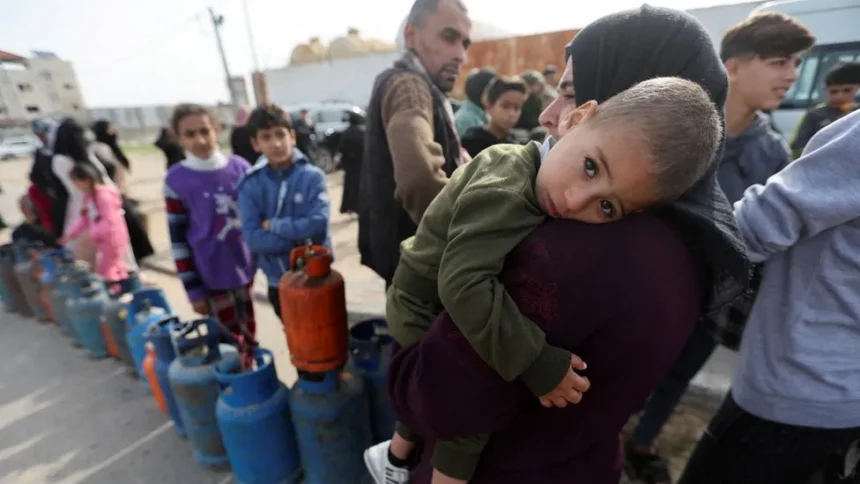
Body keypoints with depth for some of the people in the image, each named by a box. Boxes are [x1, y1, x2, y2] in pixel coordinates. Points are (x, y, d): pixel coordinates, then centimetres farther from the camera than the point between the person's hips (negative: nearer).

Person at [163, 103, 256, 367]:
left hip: (245, 266, 3)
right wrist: (193, 290, -5)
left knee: (248, 333, 17)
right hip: (213, 276, -3)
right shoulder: (176, 181, -8)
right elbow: (178, 240, -5)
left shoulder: (240, 166, -2)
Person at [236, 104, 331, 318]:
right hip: (278, 281, 2)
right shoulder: (250, 185, -7)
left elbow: (318, 225, -22)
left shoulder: (312, 176, -12)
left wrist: (273, 225, -15)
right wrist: (300, 238, -21)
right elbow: (253, 238, -14)